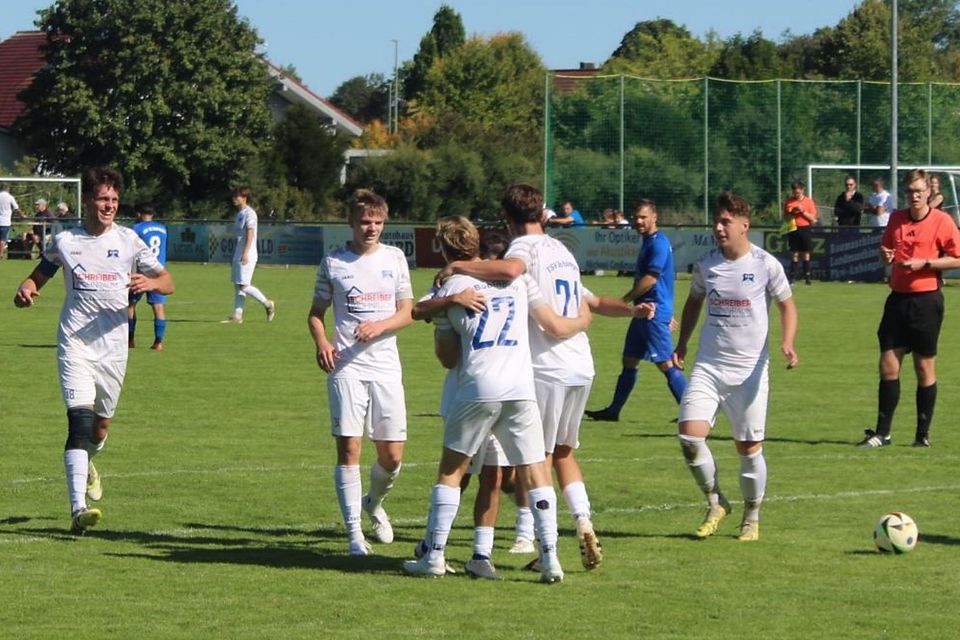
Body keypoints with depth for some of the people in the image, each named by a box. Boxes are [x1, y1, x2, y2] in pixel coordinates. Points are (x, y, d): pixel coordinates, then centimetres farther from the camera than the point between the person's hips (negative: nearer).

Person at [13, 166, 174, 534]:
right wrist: (26, 290, -7)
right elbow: (39, 276, 17)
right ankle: (78, 509, -28)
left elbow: (168, 282, 3)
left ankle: (86, 463, 52)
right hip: (75, 344, -2)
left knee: (101, 424, 14)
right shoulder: (64, 242, 4)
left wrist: (150, 283, -21)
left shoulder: (127, 241, 5)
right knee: (80, 419, -19)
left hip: (113, 347, 2)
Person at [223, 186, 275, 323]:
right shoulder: (240, 213, 16)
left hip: (247, 256, -10)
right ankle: (237, 315, 6)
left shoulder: (249, 213, -11)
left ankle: (267, 304, 2)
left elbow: (250, 234, -19)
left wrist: (245, 253, -25)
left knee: (243, 285, -11)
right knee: (237, 285, 6)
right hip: (238, 254, 10)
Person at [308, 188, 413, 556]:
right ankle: (354, 533, -5)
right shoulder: (333, 263, 5)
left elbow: (406, 313, 8)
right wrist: (321, 343, -8)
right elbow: (316, 313, 12)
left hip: (386, 365, 2)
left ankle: (374, 503, 34)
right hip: (345, 365, -2)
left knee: (392, 455, 2)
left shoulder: (394, 259, 9)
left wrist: (379, 326, -12)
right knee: (348, 447, -10)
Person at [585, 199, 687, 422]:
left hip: (654, 312, -10)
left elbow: (651, 278, -22)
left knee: (665, 364, -11)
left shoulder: (658, 242, -15)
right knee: (629, 361, 15)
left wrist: (624, 300, -14)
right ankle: (613, 410, 22)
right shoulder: (649, 242, 17)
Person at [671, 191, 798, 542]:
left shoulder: (766, 265, -7)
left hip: (749, 369, -2)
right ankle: (715, 503, 8)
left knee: (749, 447, 3)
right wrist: (681, 343, 16)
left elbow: (786, 305, 4)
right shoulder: (706, 264, 2)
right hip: (708, 366, 2)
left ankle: (752, 517, 23)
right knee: (690, 435, -14)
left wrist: (787, 343, -11)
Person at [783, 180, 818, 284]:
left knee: (806, 254, 1)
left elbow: (813, 218, 0)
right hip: (793, 229, 1)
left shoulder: (808, 201, 2)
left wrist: (803, 212, -13)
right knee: (794, 254, -2)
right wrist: (791, 213, -10)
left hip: (805, 228, -1)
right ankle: (792, 277, -2)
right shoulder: (789, 201, 6)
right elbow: (785, 217, 10)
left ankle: (807, 277, 4)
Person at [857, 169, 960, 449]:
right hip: (898, 297, 5)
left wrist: (924, 263, -16)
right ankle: (882, 433, 7)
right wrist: (885, 255, -1)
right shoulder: (896, 219, 10)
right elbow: (886, 251, 22)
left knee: (925, 368, 2)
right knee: (888, 367, 2)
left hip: (926, 299, -5)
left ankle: (923, 434, 9)